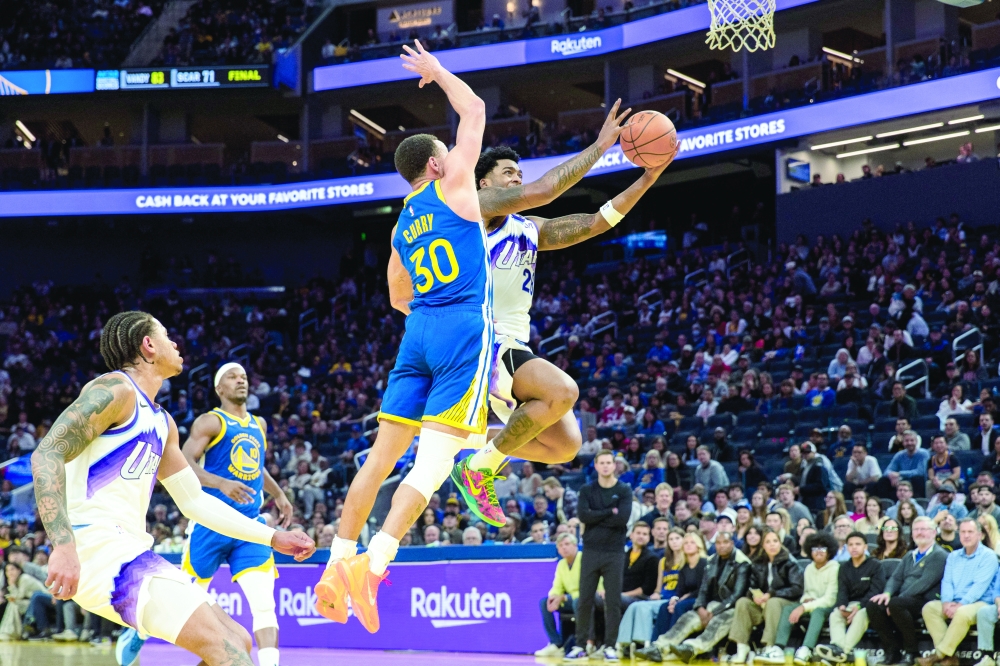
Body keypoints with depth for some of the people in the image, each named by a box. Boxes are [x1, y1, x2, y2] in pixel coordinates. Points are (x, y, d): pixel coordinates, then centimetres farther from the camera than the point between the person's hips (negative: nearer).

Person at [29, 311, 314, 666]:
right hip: (97, 546, -10)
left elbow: (195, 501, 29)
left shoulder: (163, 423, 23)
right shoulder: (116, 389, -6)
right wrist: (63, 546, -28)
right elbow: (47, 453, -17)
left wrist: (272, 537, 24)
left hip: (130, 551, 10)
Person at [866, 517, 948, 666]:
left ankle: (911, 652, -20)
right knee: (872, 605, -18)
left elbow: (925, 583, -13)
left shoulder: (939, 556, -1)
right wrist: (887, 593, -7)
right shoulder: (910, 556, 24)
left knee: (896, 604, -35)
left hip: (925, 602, -7)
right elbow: (896, 578, 16)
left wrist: (899, 598, -19)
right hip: (904, 600, 7)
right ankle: (892, 650, -11)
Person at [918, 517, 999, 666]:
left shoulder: (988, 556, -2)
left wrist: (961, 604, -23)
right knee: (929, 608, -21)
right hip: (953, 603, 6)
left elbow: (980, 585, -13)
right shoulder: (953, 556, 17)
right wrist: (946, 602, -13)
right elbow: (947, 582, 9)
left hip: (979, 603, -6)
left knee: (962, 613, -38)